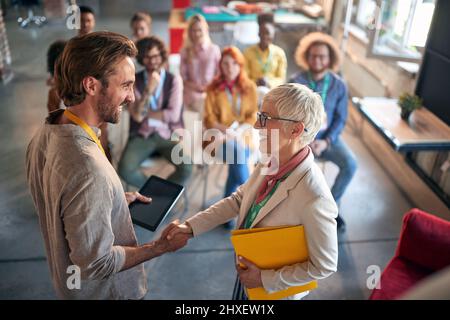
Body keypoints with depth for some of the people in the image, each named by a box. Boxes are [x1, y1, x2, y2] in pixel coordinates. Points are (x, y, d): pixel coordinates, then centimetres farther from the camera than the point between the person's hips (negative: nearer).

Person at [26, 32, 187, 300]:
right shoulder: (87, 167, -37)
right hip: (109, 291, -7)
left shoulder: (45, 134, -9)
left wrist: (117, 199, 6)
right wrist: (161, 247, -18)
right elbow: (96, 264, -29)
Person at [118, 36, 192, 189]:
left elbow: (174, 115, -11)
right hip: (142, 136, 1)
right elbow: (136, 115, -12)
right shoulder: (134, 81, 0)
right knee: (125, 169, -26)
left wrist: (145, 113, -6)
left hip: (168, 135, 0)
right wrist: (149, 90, -23)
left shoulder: (174, 80, 0)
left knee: (186, 168, -26)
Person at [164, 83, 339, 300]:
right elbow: (238, 199, -1)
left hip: (274, 291, -5)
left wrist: (265, 279, -18)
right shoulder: (270, 163, -15)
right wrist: (192, 227, -7)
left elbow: (325, 265, -23)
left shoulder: (315, 199, -35)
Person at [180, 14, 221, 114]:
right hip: (192, 93, 0)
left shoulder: (214, 49, 5)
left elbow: (219, 72, 8)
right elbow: (182, 75, 5)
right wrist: (194, 86, -11)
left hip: (211, 93, 0)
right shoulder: (185, 51, 6)